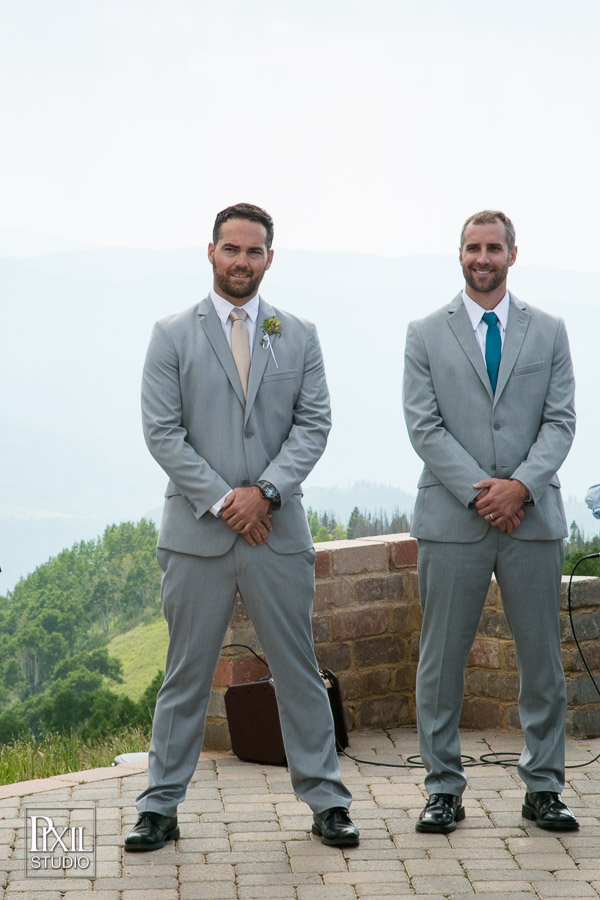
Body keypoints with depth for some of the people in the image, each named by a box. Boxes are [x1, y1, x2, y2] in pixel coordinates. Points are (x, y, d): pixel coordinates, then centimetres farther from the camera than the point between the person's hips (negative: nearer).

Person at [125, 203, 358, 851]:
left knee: (298, 670, 6)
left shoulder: (299, 336, 9)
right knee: (186, 675, 5)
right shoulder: (172, 336, 3)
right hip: (196, 532, -1)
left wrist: (264, 491, -12)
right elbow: (162, 433, -3)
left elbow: (314, 425, 2)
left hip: (277, 531, 1)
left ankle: (325, 801, 14)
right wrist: (221, 501, -11)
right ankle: (160, 806, 14)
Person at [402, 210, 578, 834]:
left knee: (542, 659, 5)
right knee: (441, 660, 2)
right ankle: (444, 789, 11)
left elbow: (560, 421, 3)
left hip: (533, 517, 1)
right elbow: (424, 426, -2)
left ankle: (543, 788, 15)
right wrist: (480, 492, -12)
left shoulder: (548, 332, 10)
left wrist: (522, 484, -13)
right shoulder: (426, 335, 6)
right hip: (452, 519, -1)